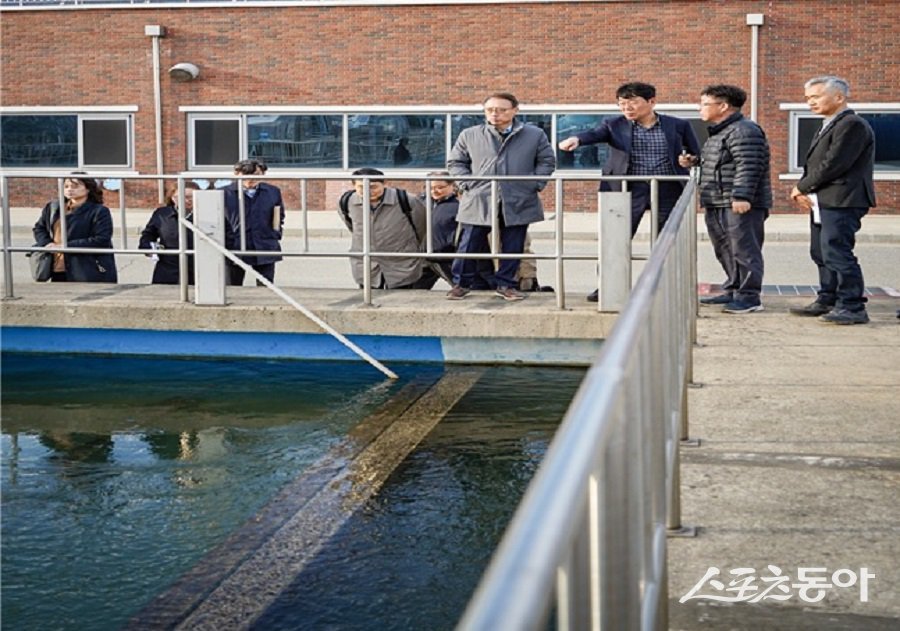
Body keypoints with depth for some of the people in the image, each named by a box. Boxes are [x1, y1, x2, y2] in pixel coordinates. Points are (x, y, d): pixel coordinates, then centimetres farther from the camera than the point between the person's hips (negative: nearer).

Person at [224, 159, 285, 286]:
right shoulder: (226, 193, -5)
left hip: (265, 251, 2)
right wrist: (225, 241, -3)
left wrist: (276, 235, 5)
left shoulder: (273, 192, 4)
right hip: (234, 250, -2)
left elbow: (280, 217, 16)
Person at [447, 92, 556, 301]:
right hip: (478, 202, 0)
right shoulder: (469, 136, 6)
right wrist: (466, 184, 0)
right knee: (470, 245, 2)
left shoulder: (535, 135, 6)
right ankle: (461, 283, 16)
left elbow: (547, 161, 12)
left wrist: (535, 184, -1)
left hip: (518, 203, 0)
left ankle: (506, 284, 18)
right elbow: (455, 162, 13)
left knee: (512, 247, 5)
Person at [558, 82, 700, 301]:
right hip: (630, 190, 0)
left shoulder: (678, 125, 5)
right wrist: (576, 139, -36)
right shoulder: (614, 125, 3)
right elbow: (595, 133, -17)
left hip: (669, 191, 1)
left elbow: (697, 156, 14)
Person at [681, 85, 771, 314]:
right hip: (717, 204, 11)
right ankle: (733, 291, 24)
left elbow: (747, 167, -22)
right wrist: (694, 162, 18)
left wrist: (741, 196, -28)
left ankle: (749, 296, -5)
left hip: (740, 205, -11)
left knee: (744, 250, -8)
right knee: (725, 251, 15)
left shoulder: (744, 131, -13)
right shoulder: (718, 133, 21)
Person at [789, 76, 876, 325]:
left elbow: (833, 164, -20)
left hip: (841, 202, -10)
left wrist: (802, 187, -10)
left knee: (837, 253, -11)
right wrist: (804, 190, 0)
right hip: (822, 202, 10)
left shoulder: (852, 125, -13)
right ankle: (828, 300, 24)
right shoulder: (828, 126, 20)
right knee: (821, 253, 14)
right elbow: (814, 164, 19)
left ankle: (852, 307, -7)